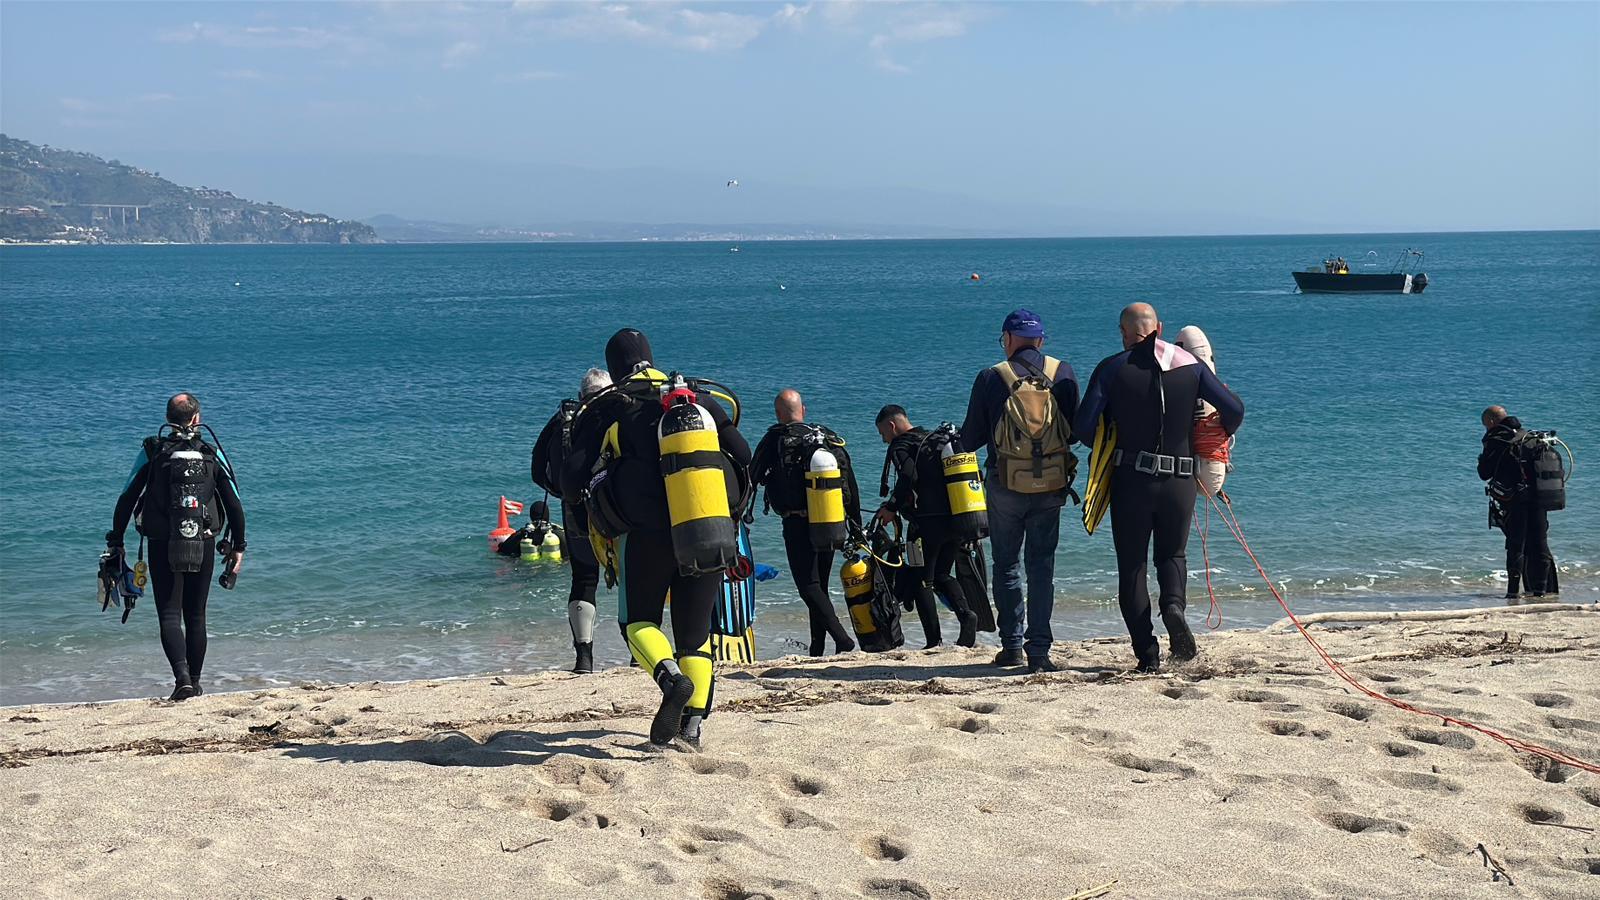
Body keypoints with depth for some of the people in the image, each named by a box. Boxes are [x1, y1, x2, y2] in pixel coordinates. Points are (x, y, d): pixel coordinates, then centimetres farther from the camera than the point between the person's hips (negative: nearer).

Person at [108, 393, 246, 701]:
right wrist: (238, 546, 13)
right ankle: (195, 683, 18)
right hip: (204, 546, 2)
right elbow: (234, 505, 4)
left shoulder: (152, 451, -1)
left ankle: (182, 677, -19)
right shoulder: (213, 455, 3)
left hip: (162, 546, -2)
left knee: (169, 615, 0)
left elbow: (126, 499, 0)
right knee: (196, 616, 13)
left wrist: (115, 542, 7)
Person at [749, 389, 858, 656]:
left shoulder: (775, 439, -3)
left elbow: (751, 478, -1)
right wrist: (856, 524, 19)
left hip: (798, 524, -6)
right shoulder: (831, 438, 12)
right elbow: (851, 485, 12)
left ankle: (842, 638, -21)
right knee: (820, 585, 15)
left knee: (809, 586, -6)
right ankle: (817, 649, 17)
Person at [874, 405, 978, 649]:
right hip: (957, 519, 7)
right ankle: (965, 615, -4)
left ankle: (934, 641, -3)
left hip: (927, 522, -7)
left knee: (920, 581, 2)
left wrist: (891, 507, -10)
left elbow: (908, 477, -20)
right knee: (942, 574, 21)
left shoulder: (901, 445, -2)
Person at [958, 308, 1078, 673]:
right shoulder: (1063, 374, 0)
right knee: (1041, 565, 7)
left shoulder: (991, 378, -5)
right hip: (1051, 486, 1)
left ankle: (1012, 645, 15)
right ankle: (1039, 650, 1)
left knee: (1006, 565, 13)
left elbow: (970, 440, -1)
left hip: (1005, 485, -1)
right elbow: (1076, 430, 6)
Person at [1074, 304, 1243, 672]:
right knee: (1173, 554, 20)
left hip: (1130, 479, -2)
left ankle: (1147, 653, 1)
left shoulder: (1112, 369, -3)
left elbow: (1083, 424, -9)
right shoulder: (1191, 365, 4)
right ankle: (1174, 605, -11)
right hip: (1180, 480, 2)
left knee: (1132, 566, 8)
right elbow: (1234, 409, 0)